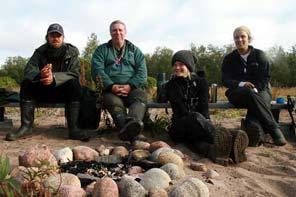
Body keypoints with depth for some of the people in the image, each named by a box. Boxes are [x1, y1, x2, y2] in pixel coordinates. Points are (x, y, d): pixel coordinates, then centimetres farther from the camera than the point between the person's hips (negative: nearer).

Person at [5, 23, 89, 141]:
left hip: (63, 91, -2)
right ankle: (26, 127, -24)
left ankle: (73, 128, -34)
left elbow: (74, 73, -19)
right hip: (43, 91, 2)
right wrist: (40, 74, -38)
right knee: (26, 83, -22)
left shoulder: (72, 51, -5)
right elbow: (28, 71, -12)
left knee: (74, 84, -31)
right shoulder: (40, 52, -1)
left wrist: (54, 77, -38)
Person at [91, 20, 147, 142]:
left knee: (141, 95, -34)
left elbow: (142, 72, 8)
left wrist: (129, 86, -11)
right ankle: (130, 131, -61)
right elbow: (97, 71, 2)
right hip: (110, 89, -1)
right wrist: (111, 86, -15)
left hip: (132, 88, 1)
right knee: (114, 103, -35)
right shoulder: (101, 50, 19)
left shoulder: (135, 50, 22)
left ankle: (133, 121, -63)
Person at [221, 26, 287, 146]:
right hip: (238, 93, 0)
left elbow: (265, 77, 1)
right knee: (248, 93, -36)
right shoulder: (229, 59, 11)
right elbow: (225, 80, -1)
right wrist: (241, 84, -22)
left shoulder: (259, 55, 9)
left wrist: (255, 89, -20)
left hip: (259, 91, 1)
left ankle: (255, 137, -46)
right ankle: (274, 129, -34)